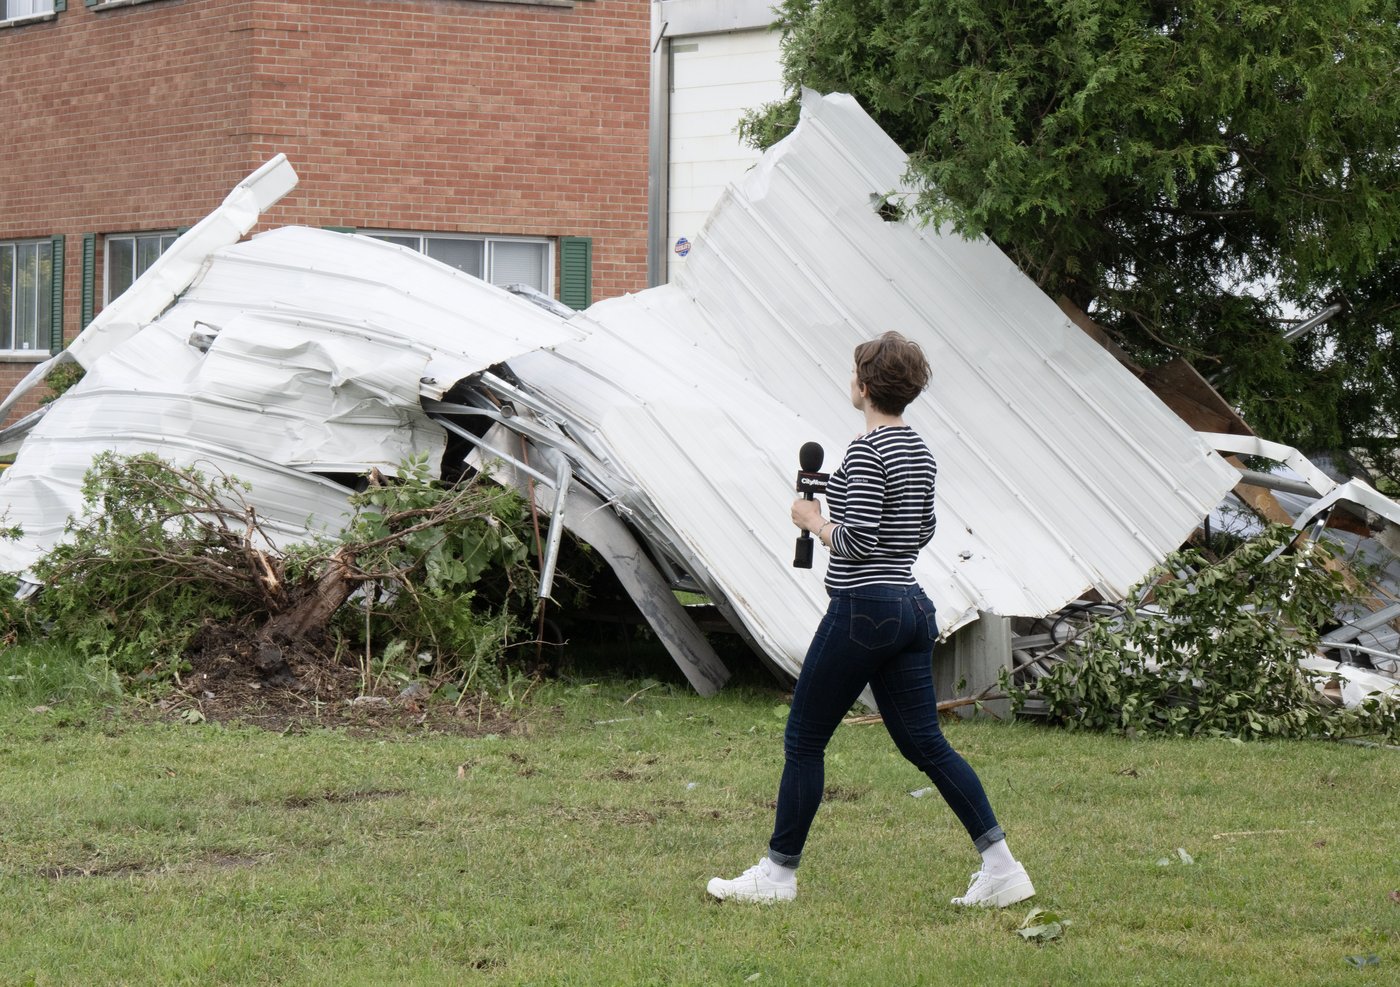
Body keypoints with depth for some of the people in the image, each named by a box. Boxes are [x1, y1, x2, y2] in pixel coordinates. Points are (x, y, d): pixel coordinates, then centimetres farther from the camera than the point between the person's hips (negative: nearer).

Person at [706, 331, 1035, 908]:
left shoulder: (866, 451, -15)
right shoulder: (920, 451, 11)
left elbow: (857, 541, -21)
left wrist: (813, 520, -4)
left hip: (862, 609, -8)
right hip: (911, 606, 8)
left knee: (803, 740, 4)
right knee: (925, 744, 8)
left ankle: (777, 874, 11)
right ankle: (1001, 865, 0)